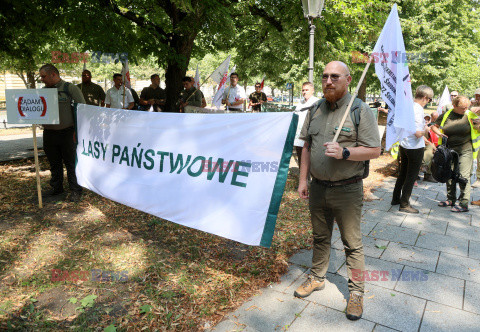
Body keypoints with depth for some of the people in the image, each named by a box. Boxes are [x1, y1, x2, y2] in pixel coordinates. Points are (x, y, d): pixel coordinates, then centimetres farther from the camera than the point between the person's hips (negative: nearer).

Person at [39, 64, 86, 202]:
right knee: (54, 163, 14)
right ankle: (56, 187, 29)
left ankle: (75, 191, 9)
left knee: (71, 163, 0)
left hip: (67, 133, -5)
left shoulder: (70, 88, -4)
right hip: (49, 133, 5)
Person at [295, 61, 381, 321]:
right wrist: (303, 179, 7)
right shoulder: (315, 110, 8)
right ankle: (317, 278, 37)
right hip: (318, 187, 5)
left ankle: (356, 292, 23)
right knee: (320, 237, 19)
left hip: (347, 190, -4)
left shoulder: (360, 109, -8)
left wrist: (344, 152, -25)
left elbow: (374, 150, -10)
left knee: (352, 243, 7)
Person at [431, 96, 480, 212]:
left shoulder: (470, 115, -2)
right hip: (449, 150, 3)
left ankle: (464, 204, -2)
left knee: (463, 176, -7)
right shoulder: (446, 115, 2)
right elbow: (434, 126, 13)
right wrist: (438, 133, -7)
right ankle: (451, 199, 27)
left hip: (465, 151, -3)